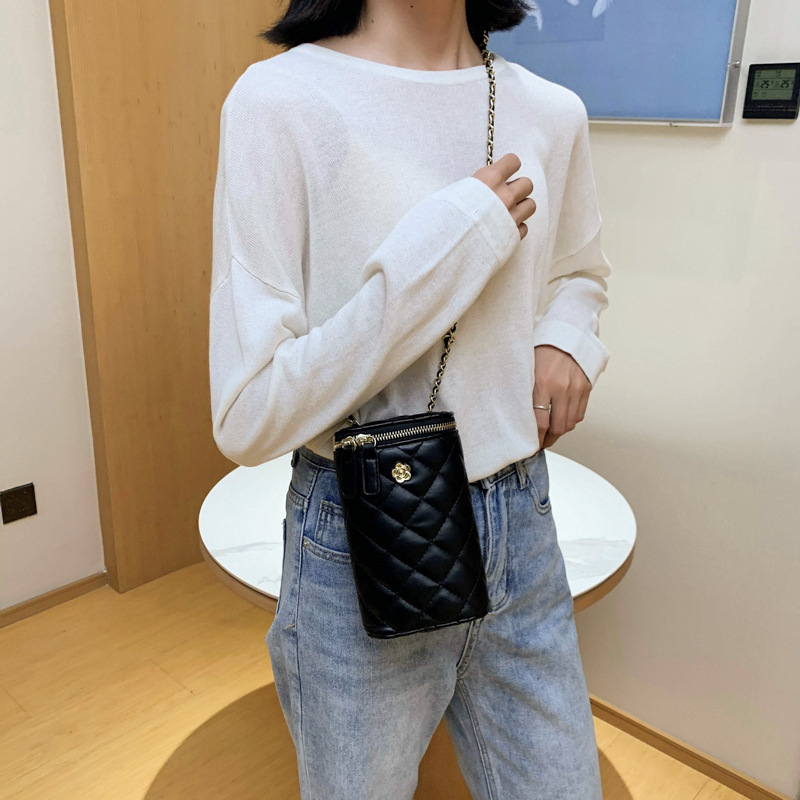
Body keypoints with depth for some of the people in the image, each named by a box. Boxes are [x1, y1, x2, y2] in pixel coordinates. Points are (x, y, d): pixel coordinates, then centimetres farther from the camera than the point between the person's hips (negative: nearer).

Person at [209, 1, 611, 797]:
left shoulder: (553, 112, 1)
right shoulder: (281, 98, -14)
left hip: (523, 528, 5)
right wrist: (450, 238, -22)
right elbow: (248, 417, -18)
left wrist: (565, 341, -2)